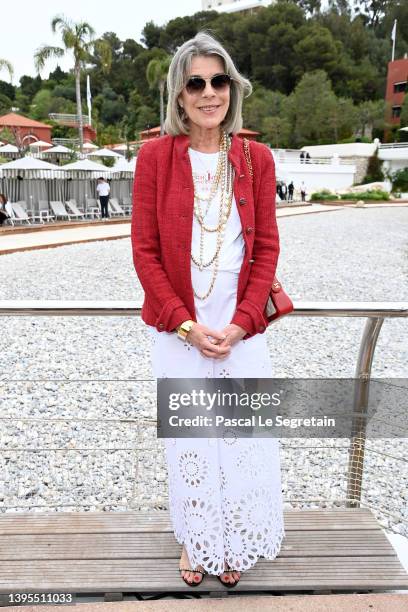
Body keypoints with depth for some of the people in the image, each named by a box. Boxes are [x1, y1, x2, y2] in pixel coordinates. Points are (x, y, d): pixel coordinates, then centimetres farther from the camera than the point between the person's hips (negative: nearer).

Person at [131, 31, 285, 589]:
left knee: (246, 436, 9)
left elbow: (266, 248, 1)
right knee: (187, 437, 11)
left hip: (242, 325, 2)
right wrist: (186, 325, -11)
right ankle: (195, 540, 38)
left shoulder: (257, 158, 1)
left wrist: (241, 323, -9)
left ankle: (235, 545, 36)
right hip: (178, 327, -1)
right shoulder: (155, 156, -4)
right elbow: (144, 250, -5)